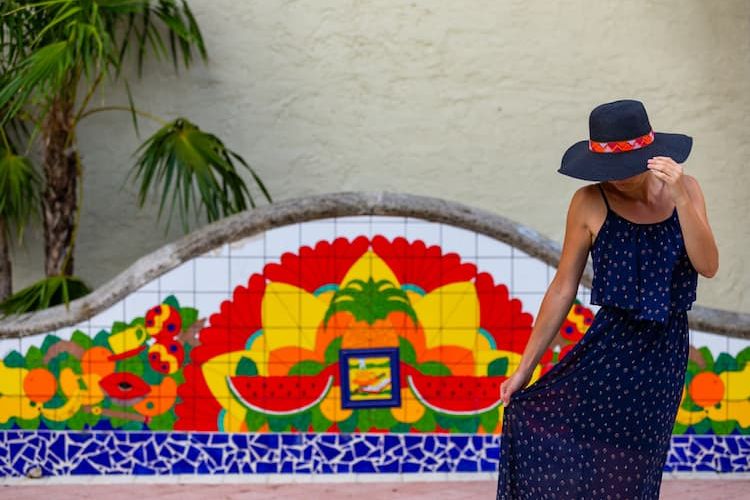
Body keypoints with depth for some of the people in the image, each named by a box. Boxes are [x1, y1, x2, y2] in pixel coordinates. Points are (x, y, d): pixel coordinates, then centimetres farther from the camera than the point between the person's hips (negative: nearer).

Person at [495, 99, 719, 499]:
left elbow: (708, 266, -9)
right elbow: (563, 289, -2)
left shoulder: (684, 190, 1)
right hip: (610, 349, -2)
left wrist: (681, 199, -22)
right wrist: (524, 369, -1)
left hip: (666, 353, 2)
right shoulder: (590, 204, -7)